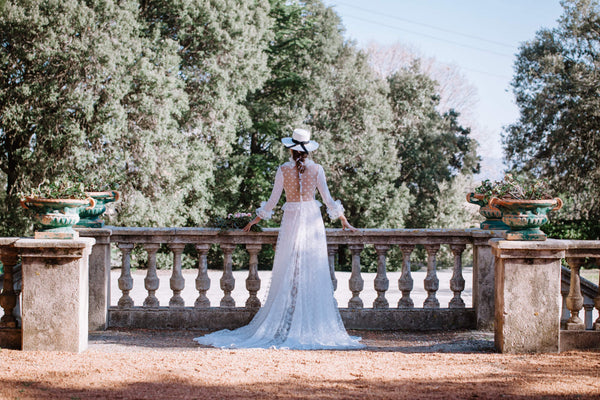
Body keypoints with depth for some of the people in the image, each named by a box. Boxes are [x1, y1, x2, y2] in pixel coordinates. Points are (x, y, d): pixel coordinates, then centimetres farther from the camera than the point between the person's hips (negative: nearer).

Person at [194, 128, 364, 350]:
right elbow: (328, 200, 0)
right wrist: (345, 222, 10)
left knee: (288, 273, 3)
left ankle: (284, 325, 3)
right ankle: (313, 325, 1)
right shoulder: (317, 169, -1)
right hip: (313, 220, 0)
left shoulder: (283, 170, -2)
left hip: (291, 221, 0)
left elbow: (272, 201, 0)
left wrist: (254, 221, 12)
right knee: (314, 273, 2)